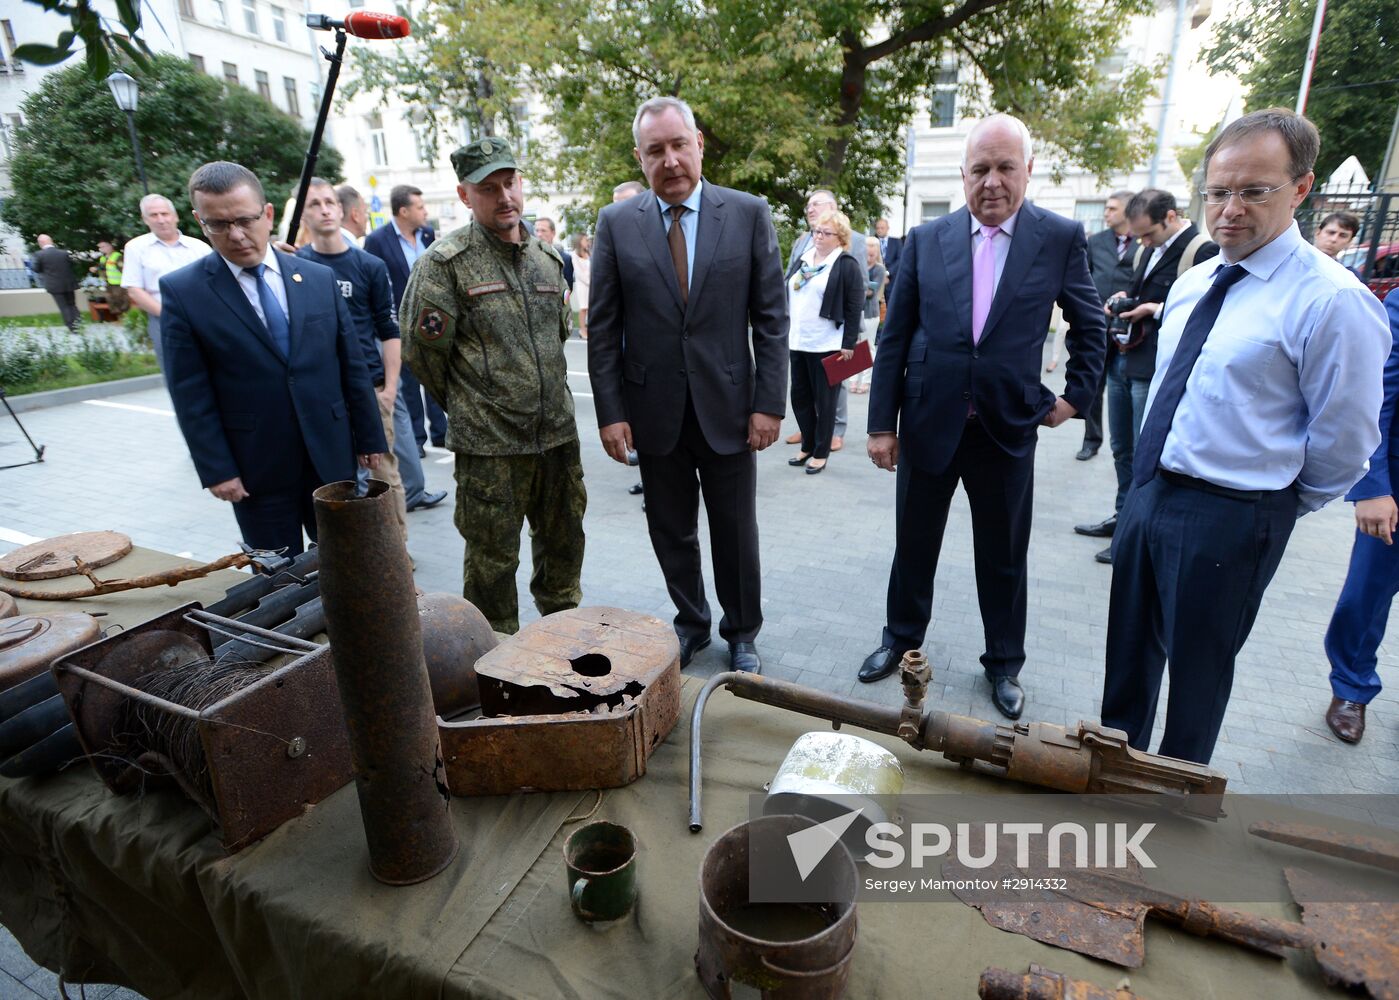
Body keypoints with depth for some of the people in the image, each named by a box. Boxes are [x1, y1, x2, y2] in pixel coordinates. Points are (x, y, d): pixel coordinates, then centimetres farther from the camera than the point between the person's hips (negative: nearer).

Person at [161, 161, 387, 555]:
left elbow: (352, 367, 5)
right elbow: (190, 394, -4)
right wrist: (216, 470, -8)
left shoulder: (320, 278, 3)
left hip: (331, 457, 2)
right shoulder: (182, 291, -3)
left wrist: (371, 439, 5)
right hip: (255, 469, -2)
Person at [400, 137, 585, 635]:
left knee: (563, 543, 17)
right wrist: (467, 404, 5)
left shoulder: (548, 257, 9)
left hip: (557, 431, 5)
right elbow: (421, 348, -6)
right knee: (493, 558, 7)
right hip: (489, 443, -5)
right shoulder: (445, 262, -9)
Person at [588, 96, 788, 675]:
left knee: (736, 533, 10)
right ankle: (691, 623, 35)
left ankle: (741, 634, 31)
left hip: (727, 406, -1)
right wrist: (610, 411, -5)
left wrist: (769, 402, -7)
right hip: (654, 410, 1)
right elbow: (603, 327, 1)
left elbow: (771, 317, -1)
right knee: (671, 533, 13)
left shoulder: (749, 214, -1)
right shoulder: (616, 223, 1)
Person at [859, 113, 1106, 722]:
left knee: (1003, 557, 12)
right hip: (928, 423, 1)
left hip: (1008, 428, -1)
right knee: (913, 545, 14)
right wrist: (881, 424, -2)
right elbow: (894, 339, 0)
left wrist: (1076, 395, 6)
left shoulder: (1061, 238, -2)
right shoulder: (926, 239, 0)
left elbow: (1089, 325, 12)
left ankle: (1004, 665, 31)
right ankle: (901, 639, 36)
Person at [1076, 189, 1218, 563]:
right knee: (1122, 449, 17)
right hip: (1121, 359, 8)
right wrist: (1122, 299, 7)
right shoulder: (1147, 250, 13)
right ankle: (1124, 515, 31)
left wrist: (1154, 310, -17)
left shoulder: (1204, 251, -11)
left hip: (1153, 369, -8)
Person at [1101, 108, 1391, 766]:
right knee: (1130, 642, 20)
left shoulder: (1333, 302, -16)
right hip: (1149, 490, 7)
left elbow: (1345, 441, -12)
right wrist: (1155, 481, 15)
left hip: (1231, 516, -7)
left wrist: (1272, 510, 1)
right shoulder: (1191, 284, 7)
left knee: (1198, 662, 11)